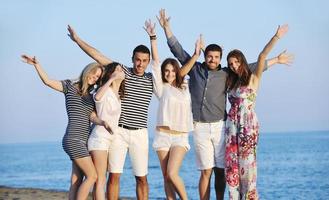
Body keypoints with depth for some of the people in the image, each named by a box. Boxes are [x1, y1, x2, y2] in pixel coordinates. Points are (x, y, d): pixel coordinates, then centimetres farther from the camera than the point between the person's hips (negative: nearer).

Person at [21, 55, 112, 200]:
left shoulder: (90, 97, 19)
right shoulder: (70, 86, 4)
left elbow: (92, 117, 3)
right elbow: (47, 81, -9)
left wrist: (102, 123, -18)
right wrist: (36, 64, -23)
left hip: (83, 141, 7)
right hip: (74, 139, -7)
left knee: (76, 182, 2)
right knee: (92, 176, -12)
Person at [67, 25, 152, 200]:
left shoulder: (151, 79, 8)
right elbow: (98, 56, 1)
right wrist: (77, 40, 0)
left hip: (139, 133, 2)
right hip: (118, 131, -1)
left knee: (142, 178, 3)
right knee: (114, 176, -1)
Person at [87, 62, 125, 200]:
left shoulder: (118, 95, 17)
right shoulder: (105, 91, -10)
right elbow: (97, 97, -36)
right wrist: (111, 79, -30)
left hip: (110, 140, 9)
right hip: (100, 138, -9)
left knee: (100, 180, 7)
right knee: (100, 180, -12)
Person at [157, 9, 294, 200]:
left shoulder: (226, 74, 9)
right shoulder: (195, 69, 9)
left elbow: (251, 67, 14)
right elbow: (177, 49, 11)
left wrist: (276, 60, 18)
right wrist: (167, 27, 7)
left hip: (220, 126, 1)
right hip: (200, 127, -1)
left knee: (220, 170, 1)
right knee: (206, 171, -4)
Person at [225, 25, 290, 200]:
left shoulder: (253, 78, -2)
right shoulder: (231, 81, 15)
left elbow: (261, 57, -16)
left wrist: (276, 37, -26)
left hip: (248, 125, -6)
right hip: (232, 125, 6)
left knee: (246, 163, -6)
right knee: (232, 164, 3)